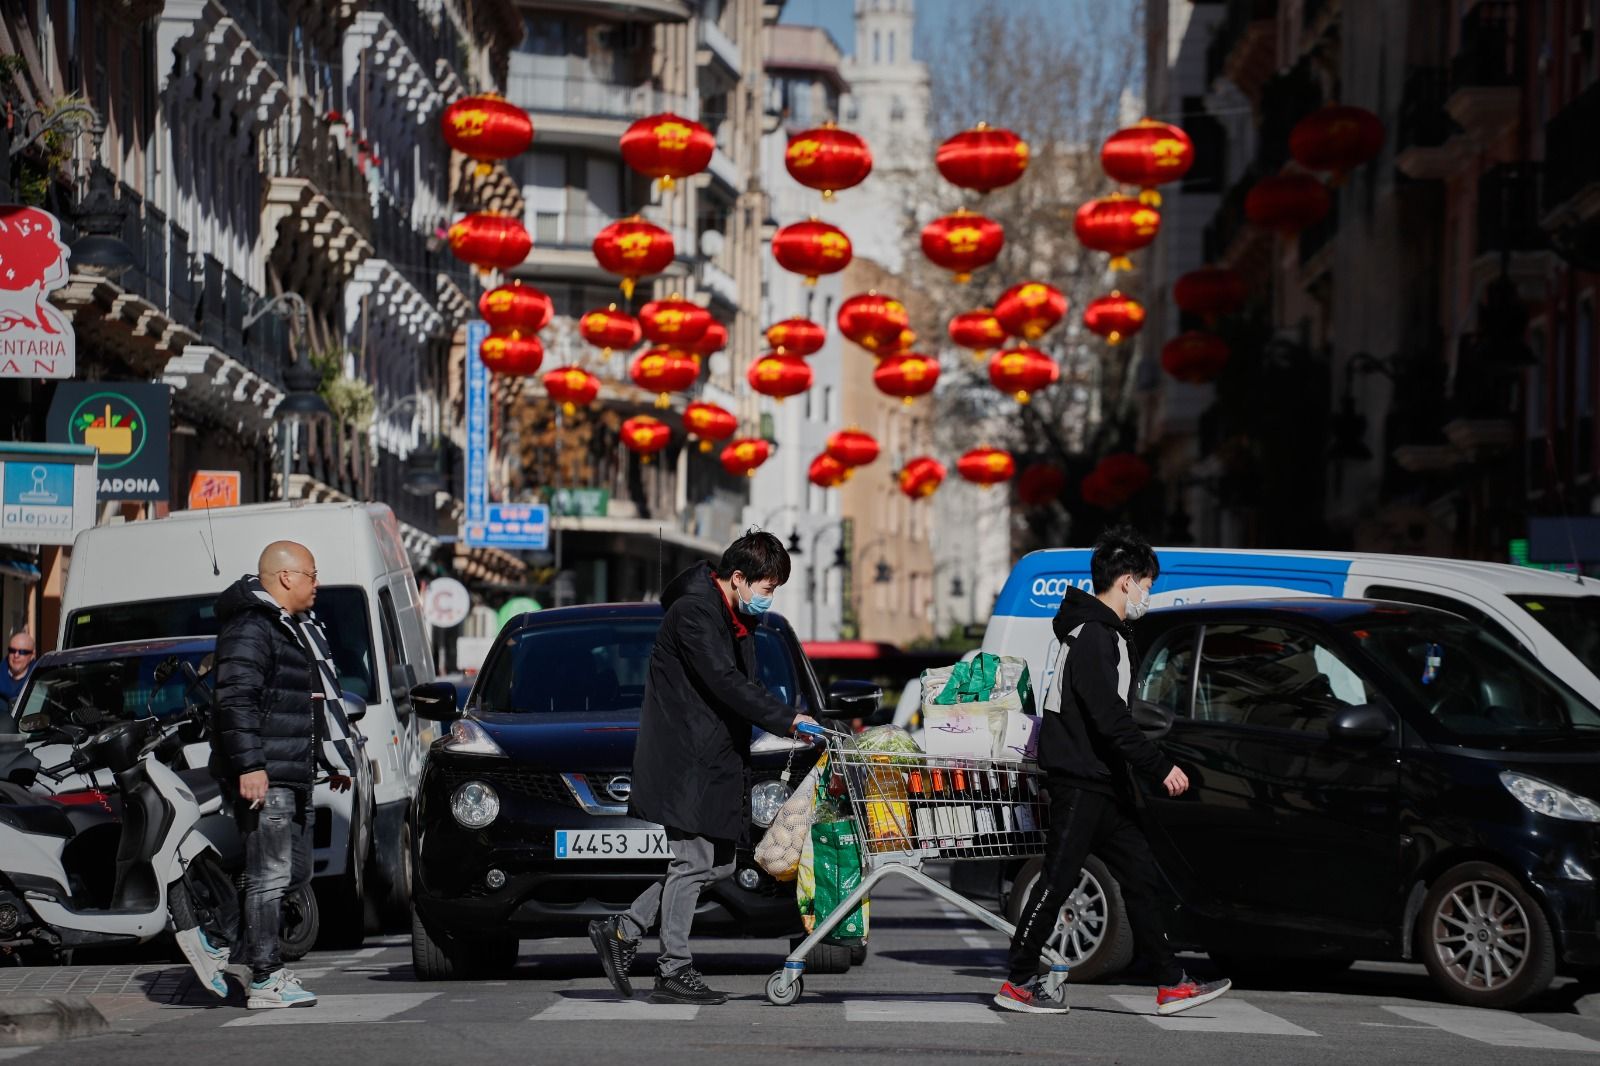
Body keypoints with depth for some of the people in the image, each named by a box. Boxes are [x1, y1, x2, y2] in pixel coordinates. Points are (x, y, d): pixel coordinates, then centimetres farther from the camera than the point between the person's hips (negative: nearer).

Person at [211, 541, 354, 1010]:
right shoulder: (250, 629, -11)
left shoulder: (298, 629, 22)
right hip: (264, 777, -10)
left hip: (294, 776, 10)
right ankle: (266, 980, -7)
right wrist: (249, 766, -27)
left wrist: (334, 761, 29)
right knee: (271, 875, -9)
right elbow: (235, 702, -21)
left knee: (295, 873, 12)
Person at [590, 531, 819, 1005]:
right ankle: (674, 972, 1)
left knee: (718, 864, 9)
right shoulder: (694, 610, -15)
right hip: (684, 760, -10)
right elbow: (725, 682, -23)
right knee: (692, 862, -6)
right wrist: (786, 719, -26)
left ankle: (623, 931, 14)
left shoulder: (737, 618, 16)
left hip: (716, 759, 10)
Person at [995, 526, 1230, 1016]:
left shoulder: (1109, 635, 17)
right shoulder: (1091, 636, -16)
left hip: (1105, 783, 10)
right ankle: (1018, 983, 3)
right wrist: (1161, 767, -22)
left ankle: (1171, 985, 9)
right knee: (1058, 879, -5)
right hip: (1079, 779, -10)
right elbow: (1110, 718, -23)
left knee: (1142, 878, 8)